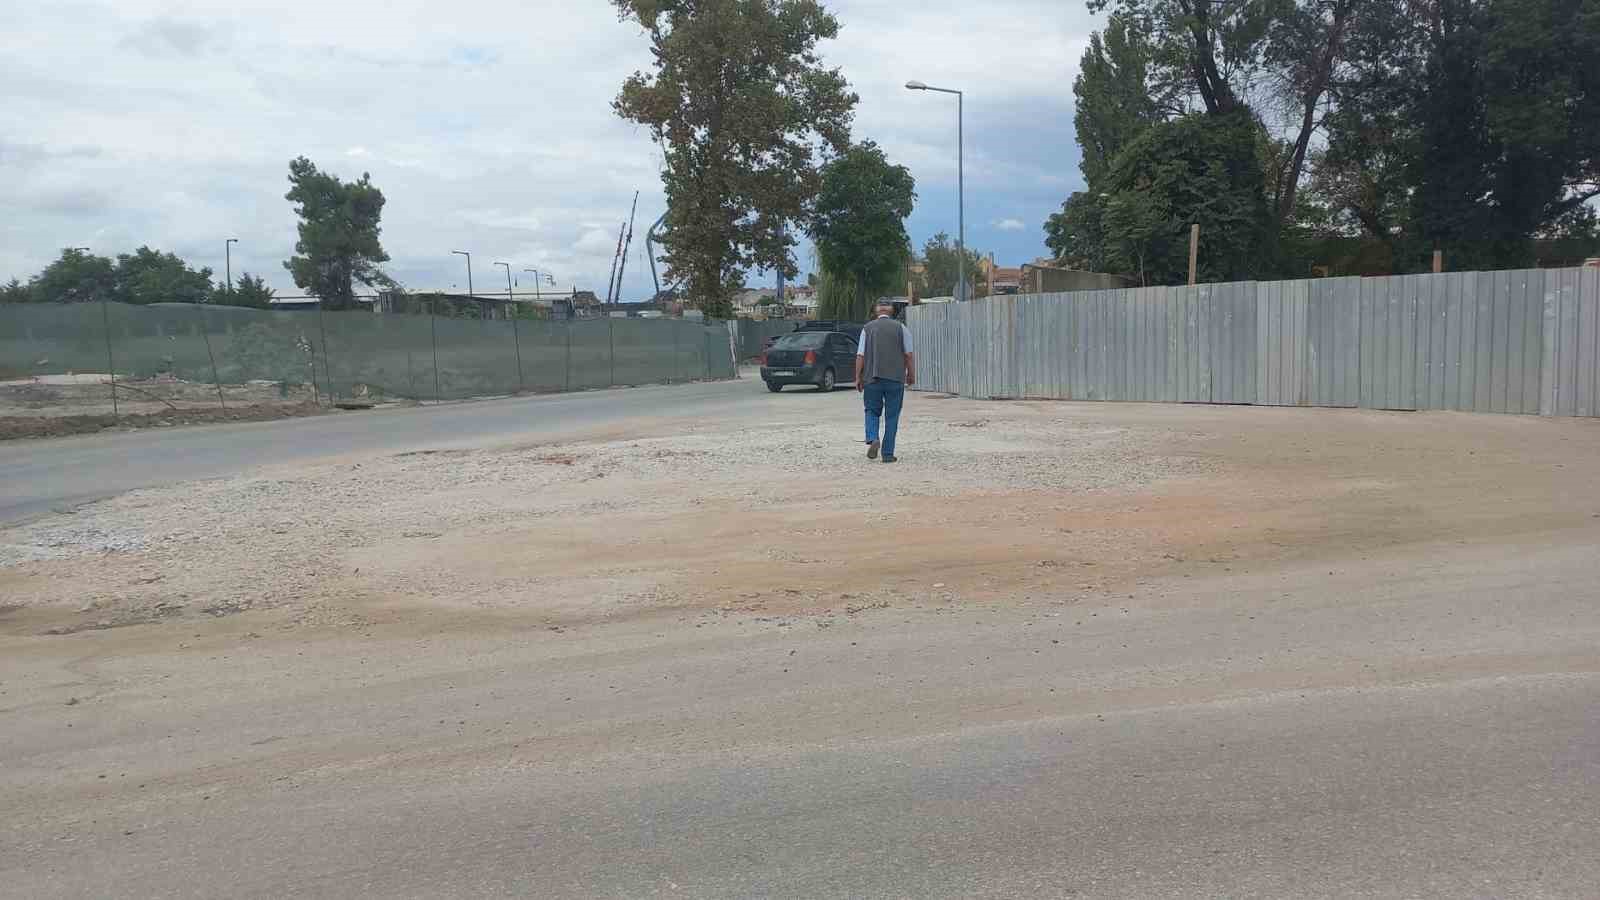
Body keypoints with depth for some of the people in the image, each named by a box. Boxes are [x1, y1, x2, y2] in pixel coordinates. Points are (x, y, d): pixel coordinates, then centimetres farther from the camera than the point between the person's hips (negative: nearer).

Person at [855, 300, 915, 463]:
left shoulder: (867, 328, 4)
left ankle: (872, 439, -12)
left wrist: (858, 378, 4)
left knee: (872, 411, 14)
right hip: (895, 378, 0)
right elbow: (909, 355, -1)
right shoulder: (901, 328, 2)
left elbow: (860, 356, 0)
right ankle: (888, 453, 5)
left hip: (872, 378, 0)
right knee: (891, 416, 6)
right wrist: (911, 375, 9)